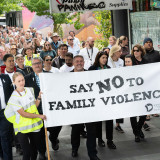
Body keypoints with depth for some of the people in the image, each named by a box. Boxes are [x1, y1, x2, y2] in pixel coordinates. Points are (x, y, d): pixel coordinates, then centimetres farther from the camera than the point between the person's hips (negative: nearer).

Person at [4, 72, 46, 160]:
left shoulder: (30, 90, 5)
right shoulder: (14, 98, -13)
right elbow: (23, 114, -16)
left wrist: (39, 97, -3)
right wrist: (39, 116, -15)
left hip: (34, 125, 5)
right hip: (22, 128, -5)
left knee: (35, 148, 14)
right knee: (27, 152, -7)